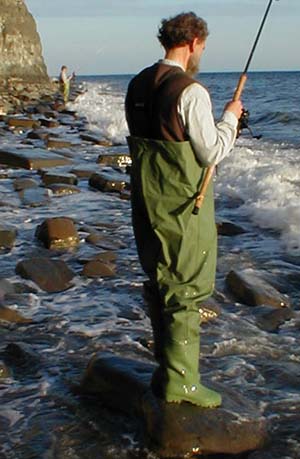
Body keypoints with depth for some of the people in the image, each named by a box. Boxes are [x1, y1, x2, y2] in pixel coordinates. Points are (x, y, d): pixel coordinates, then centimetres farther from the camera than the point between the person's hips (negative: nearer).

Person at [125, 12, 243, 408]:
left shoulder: (137, 86, 8)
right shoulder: (190, 92, -17)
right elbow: (212, 153, -15)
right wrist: (230, 118, 2)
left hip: (146, 201, 8)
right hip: (182, 208, -8)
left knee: (159, 284, 17)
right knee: (186, 290, 0)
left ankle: (166, 370, 29)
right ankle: (181, 381, 5)